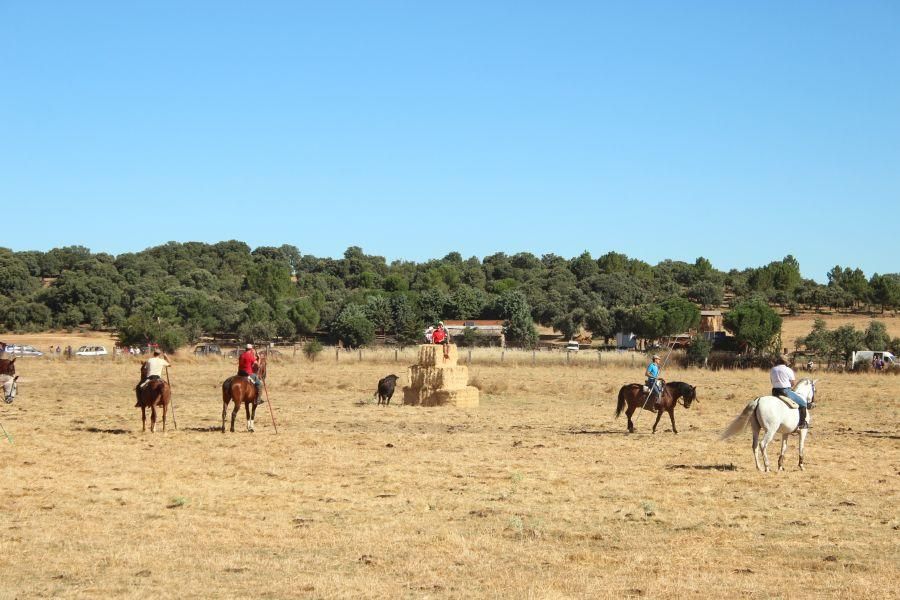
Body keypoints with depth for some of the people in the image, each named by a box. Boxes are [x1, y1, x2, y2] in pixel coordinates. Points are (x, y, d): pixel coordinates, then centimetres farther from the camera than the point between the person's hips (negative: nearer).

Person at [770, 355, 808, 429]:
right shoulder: (788, 370, -9)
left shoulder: (772, 370, 8)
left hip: (775, 392, 6)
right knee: (802, 403, 6)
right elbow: (793, 383, -4)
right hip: (786, 391, -6)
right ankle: (802, 424, 3)